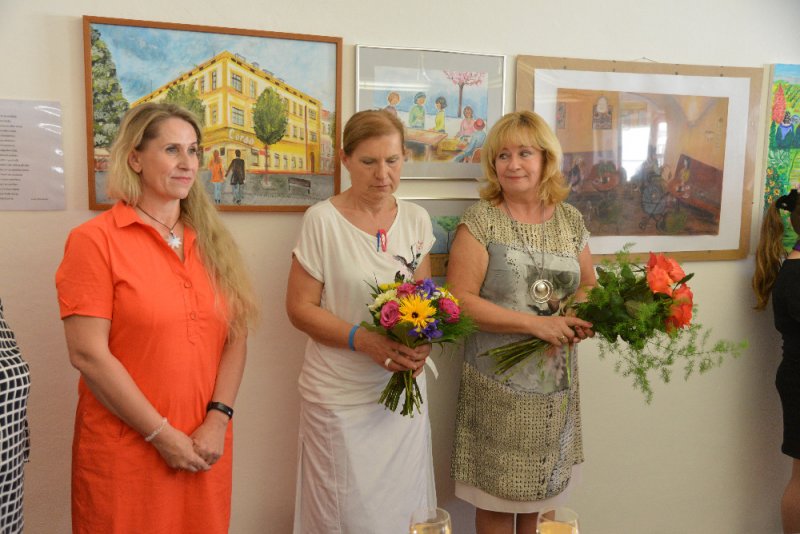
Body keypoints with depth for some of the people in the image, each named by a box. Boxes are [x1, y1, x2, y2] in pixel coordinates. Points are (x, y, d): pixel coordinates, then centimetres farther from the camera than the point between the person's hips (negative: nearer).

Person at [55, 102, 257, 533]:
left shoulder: (211, 241, 8)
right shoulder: (94, 240, -8)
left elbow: (236, 338, 4)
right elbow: (88, 355, -13)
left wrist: (218, 419, -8)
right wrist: (162, 434, -13)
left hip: (204, 450, 5)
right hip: (125, 452, -4)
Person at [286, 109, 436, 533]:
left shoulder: (416, 219, 3)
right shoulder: (323, 219, -11)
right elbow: (300, 307, -9)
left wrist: (423, 340, -10)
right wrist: (365, 340, -22)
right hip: (341, 398, -4)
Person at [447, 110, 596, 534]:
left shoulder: (570, 220, 6)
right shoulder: (480, 220, -8)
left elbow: (586, 287, 15)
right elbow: (460, 300, -15)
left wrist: (585, 317, -8)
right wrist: (536, 324, -21)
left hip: (556, 385, 4)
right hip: (498, 385, -4)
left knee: (545, 491, 16)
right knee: (496, 496, 7)